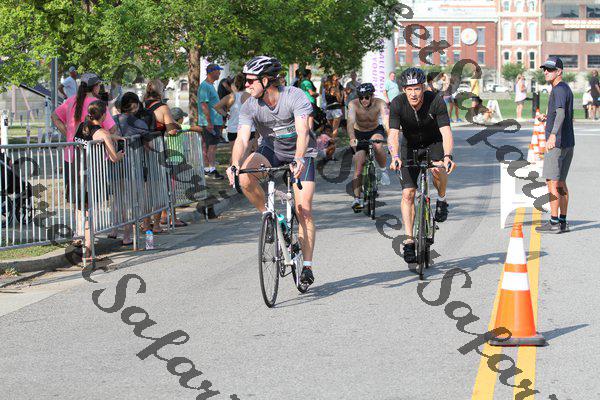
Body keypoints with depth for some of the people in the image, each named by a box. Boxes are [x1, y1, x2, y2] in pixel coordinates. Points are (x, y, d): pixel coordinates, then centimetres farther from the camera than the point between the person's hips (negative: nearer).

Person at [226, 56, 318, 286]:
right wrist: (235, 165, -45)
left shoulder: (295, 97, -25)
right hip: (271, 149, 3)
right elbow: (242, 138, -26)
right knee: (245, 177, -29)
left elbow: (303, 131, -37)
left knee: (304, 210, -12)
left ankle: (307, 266, -4)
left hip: (301, 154, -3)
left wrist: (299, 159, -55)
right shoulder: (250, 106, -15)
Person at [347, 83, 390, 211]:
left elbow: (386, 122, -36)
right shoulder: (353, 104, -24)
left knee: (378, 146, -36)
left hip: (375, 131, 0)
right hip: (359, 134, 0)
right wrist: (352, 138, -56)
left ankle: (383, 170, -11)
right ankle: (357, 199, -5)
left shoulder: (380, 104, -24)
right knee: (358, 167, -10)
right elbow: (350, 122, -38)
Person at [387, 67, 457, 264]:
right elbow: (393, 134, -31)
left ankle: (441, 200, -4)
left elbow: (446, 133, -34)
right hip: (410, 146, 1)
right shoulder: (397, 104, -22)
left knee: (438, 170, -34)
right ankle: (409, 241, -6)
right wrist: (395, 157, -50)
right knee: (407, 193, -10)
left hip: (434, 144, -1)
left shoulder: (436, 102, -26)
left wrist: (447, 156, -51)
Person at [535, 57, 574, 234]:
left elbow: (561, 113, -32)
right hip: (569, 142, 10)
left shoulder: (559, 90, -15)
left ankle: (554, 223, -9)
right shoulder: (566, 89, 17)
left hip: (557, 143, -10)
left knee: (552, 182, -8)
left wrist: (553, 134, -45)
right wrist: (547, 118, 30)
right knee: (561, 183, 13)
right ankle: (563, 222, 15)